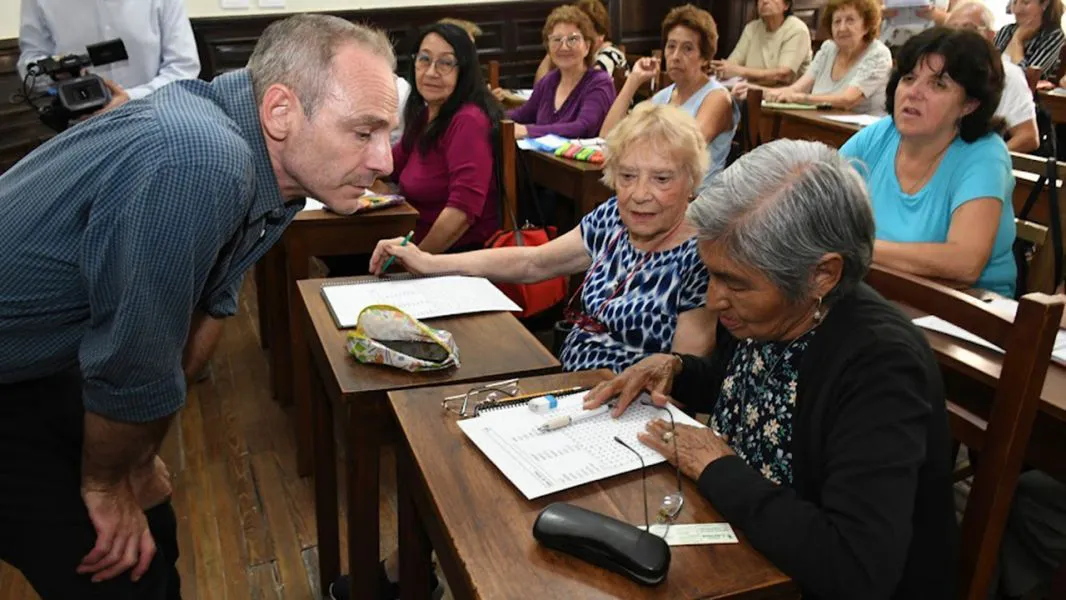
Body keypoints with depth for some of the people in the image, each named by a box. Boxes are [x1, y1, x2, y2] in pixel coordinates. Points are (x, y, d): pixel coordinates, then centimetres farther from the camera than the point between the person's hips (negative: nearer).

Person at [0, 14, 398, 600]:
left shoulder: (276, 160, -8)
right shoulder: (200, 163, -38)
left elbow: (209, 303, 1)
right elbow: (134, 365, -29)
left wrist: (137, 458, 5)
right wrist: (105, 482, -10)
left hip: (48, 369, 8)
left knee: (151, 542, 15)